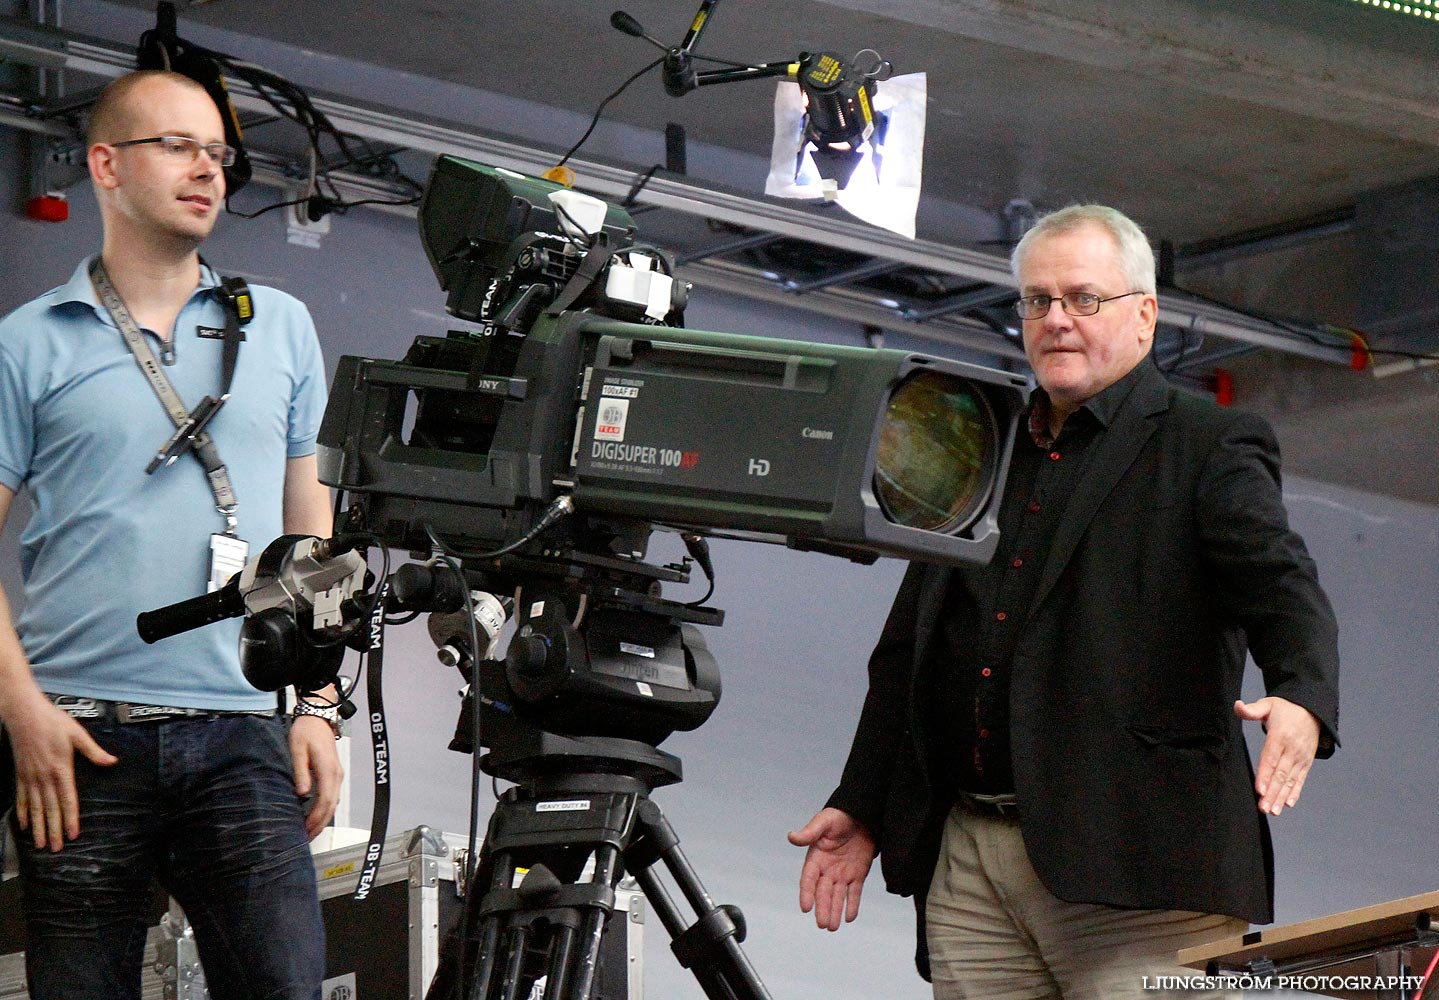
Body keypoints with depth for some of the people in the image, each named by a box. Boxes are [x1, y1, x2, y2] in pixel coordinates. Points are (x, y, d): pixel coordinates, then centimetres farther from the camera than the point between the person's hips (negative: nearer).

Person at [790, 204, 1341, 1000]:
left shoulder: (1209, 448, 5)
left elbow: (1280, 587, -11)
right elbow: (905, 653, 24)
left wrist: (1302, 699, -31)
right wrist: (861, 806, 20)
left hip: (1134, 863, -5)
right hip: (968, 858, 5)